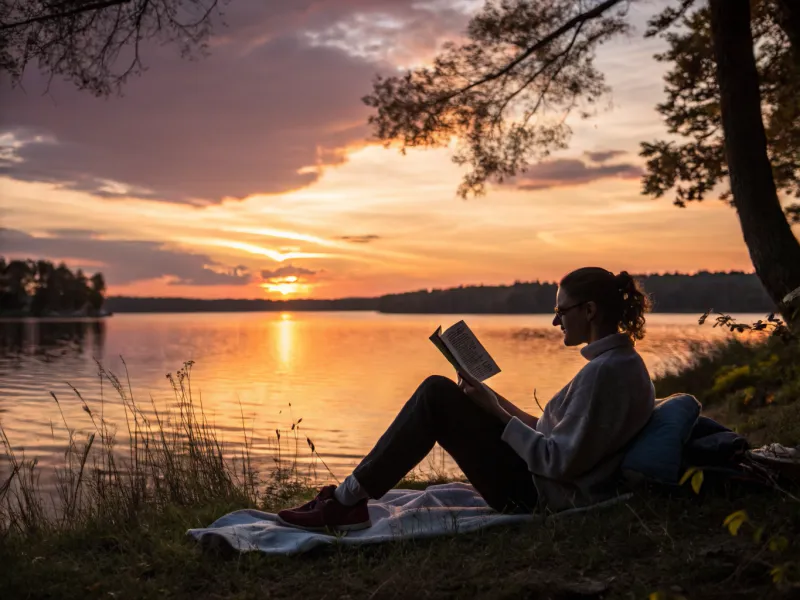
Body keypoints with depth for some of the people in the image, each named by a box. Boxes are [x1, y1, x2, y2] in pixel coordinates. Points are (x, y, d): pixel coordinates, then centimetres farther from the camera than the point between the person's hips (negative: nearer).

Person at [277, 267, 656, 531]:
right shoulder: (620, 360, 11)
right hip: (542, 486, 10)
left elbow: (560, 462, -23)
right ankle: (353, 495, 8)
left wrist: (497, 415, -15)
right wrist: (498, 404, 10)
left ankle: (347, 501, -8)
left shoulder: (606, 370, -20)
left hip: (540, 497, -10)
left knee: (437, 394, -14)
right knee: (440, 392, 9)